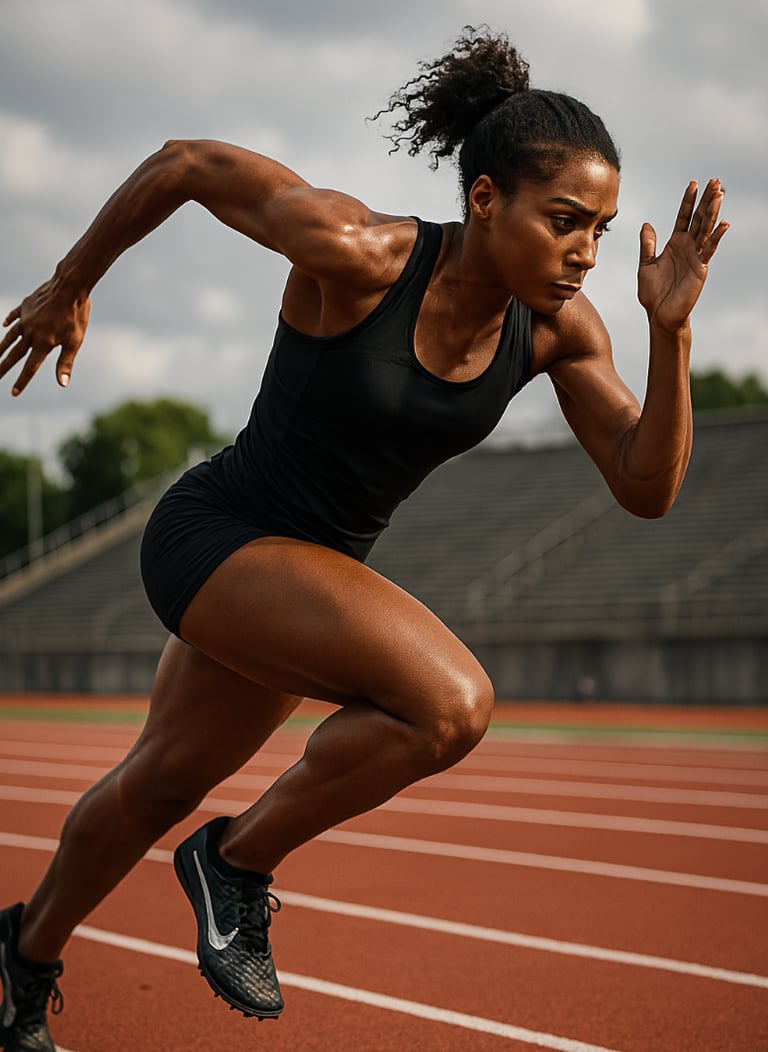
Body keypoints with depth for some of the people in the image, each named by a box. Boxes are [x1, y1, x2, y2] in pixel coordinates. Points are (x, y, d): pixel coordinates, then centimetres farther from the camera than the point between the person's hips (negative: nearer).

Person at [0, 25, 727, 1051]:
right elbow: (184, 162, -15)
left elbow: (647, 488, -12)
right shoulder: (357, 252, -26)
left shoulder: (559, 329, -11)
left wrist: (672, 328, -25)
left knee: (159, 786, 26)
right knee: (451, 701, -27)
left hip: (314, 571, 7)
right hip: (212, 535, -7)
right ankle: (240, 859, -4)